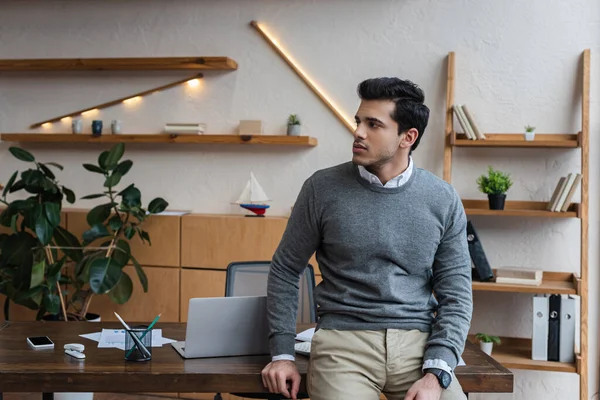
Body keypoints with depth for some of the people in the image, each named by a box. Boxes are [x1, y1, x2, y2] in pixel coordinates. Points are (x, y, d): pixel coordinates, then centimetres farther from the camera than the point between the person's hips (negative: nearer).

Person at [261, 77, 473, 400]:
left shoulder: (443, 200, 3)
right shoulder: (323, 188, 0)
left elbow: (455, 293, 3)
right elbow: (285, 270, 8)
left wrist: (436, 374, -9)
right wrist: (283, 354, 2)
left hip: (418, 341, 2)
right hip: (344, 340, -2)